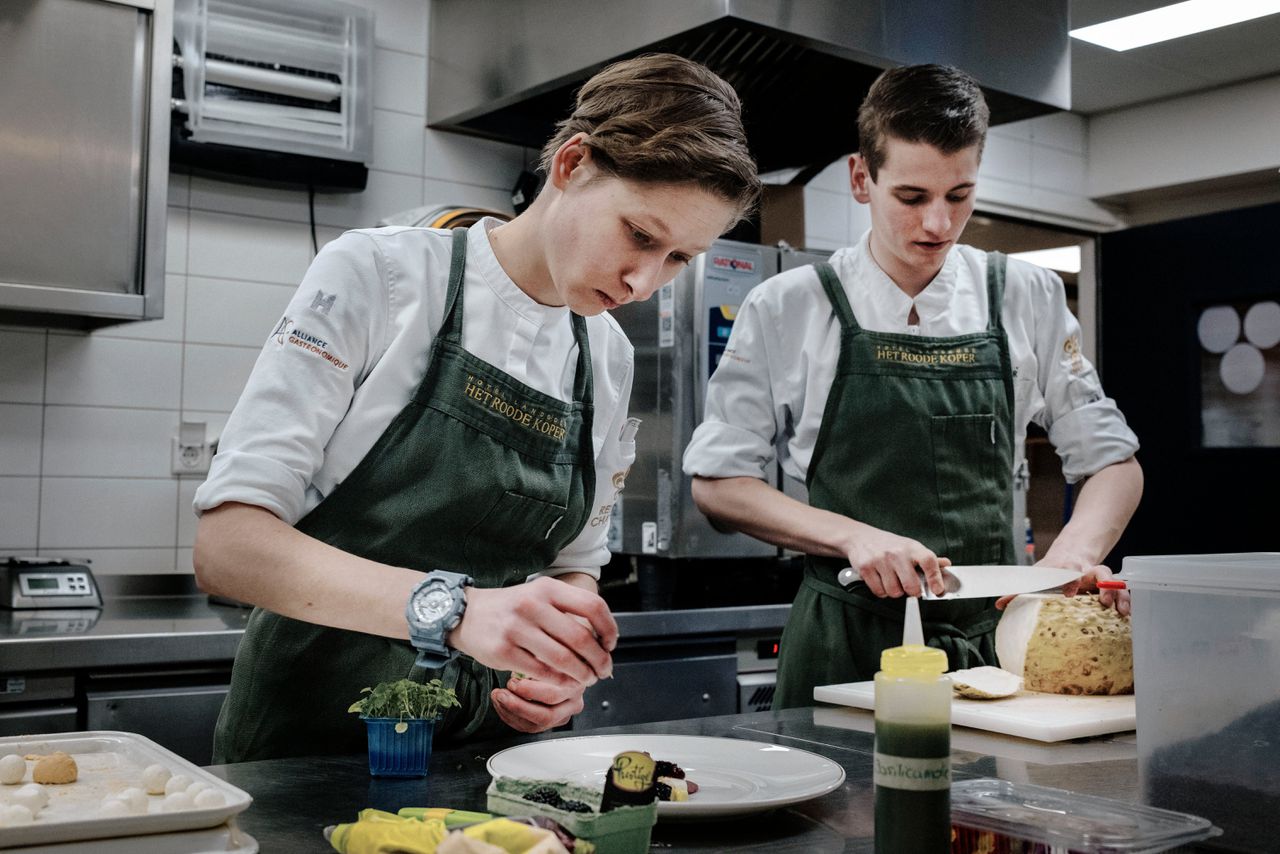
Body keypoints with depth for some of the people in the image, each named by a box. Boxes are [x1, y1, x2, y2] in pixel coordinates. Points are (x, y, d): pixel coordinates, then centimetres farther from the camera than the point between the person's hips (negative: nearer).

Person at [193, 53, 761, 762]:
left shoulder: (609, 359, 5)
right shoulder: (374, 274, -11)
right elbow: (226, 544, -16)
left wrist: (565, 661, -8)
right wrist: (450, 608, -30)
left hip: (490, 739, 4)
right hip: (309, 735, -4)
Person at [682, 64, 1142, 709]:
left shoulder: (1027, 299, 4)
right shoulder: (788, 310, -3)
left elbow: (1114, 462, 8)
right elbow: (717, 483, 0)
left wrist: (1075, 551, -13)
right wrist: (851, 535, -14)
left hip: (991, 636, 2)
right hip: (843, 648, -2)